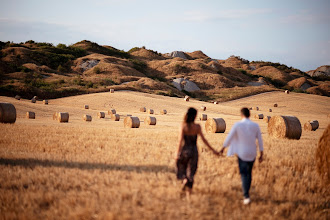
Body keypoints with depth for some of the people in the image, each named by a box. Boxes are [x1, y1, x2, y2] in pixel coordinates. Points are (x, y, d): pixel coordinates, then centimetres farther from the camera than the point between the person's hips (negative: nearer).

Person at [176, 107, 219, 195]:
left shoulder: (183, 126, -10)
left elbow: (180, 140, -15)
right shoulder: (197, 126, -7)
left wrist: (177, 153, -14)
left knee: (182, 167, 20)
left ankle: (184, 179, -8)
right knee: (191, 169, 12)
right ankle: (189, 190, 9)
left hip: (184, 150, -1)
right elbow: (203, 139, -4)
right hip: (193, 150, 1)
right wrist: (212, 149, 4)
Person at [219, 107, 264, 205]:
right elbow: (260, 141, -1)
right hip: (252, 153, 3)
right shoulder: (256, 125, -3)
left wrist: (223, 148, 10)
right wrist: (261, 155, 7)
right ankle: (246, 193, 29)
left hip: (242, 153, -3)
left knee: (244, 174, -1)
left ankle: (246, 196, -14)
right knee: (249, 172, 20)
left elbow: (229, 138, -5)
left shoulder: (237, 125, -10)